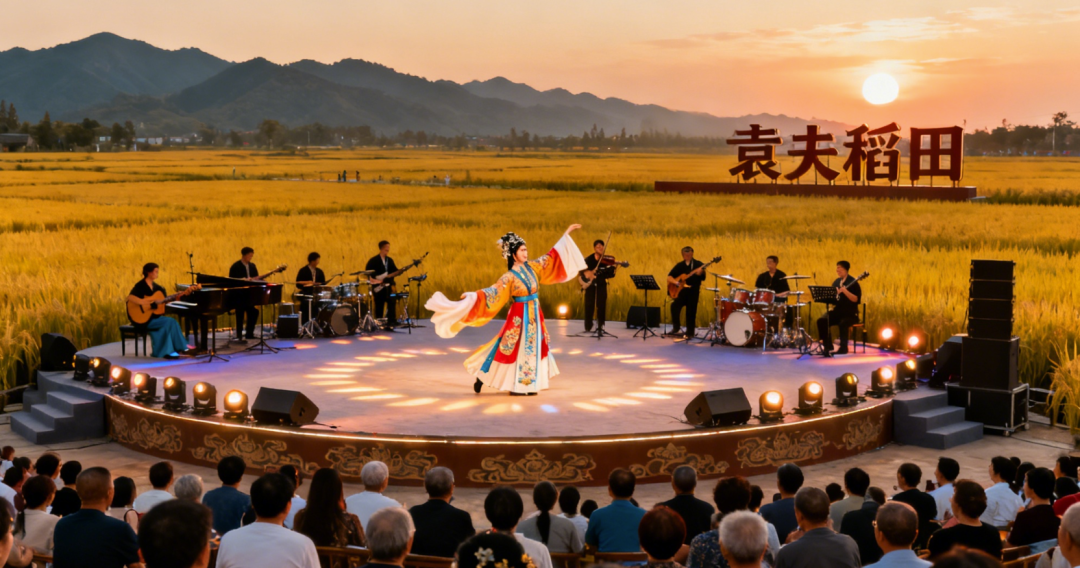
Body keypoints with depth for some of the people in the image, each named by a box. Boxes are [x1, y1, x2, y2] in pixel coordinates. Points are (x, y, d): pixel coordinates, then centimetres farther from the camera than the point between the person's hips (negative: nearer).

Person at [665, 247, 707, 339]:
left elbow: (703, 277, -12)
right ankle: (676, 328, 2)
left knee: (691, 312, -1)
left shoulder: (698, 264, 1)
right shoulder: (680, 265, 12)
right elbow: (669, 277, 11)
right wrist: (675, 282, -9)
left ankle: (689, 332, 10)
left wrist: (700, 272, -34)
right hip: (681, 291, 3)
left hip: (693, 291, -3)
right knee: (675, 306, -13)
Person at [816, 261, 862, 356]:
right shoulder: (836, 282, 14)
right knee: (821, 321, -19)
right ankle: (828, 346, -12)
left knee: (842, 323, -37)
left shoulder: (852, 282, -7)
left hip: (850, 313, -6)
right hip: (837, 311, 6)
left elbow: (856, 299, -17)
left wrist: (845, 291, -29)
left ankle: (843, 348, -23)